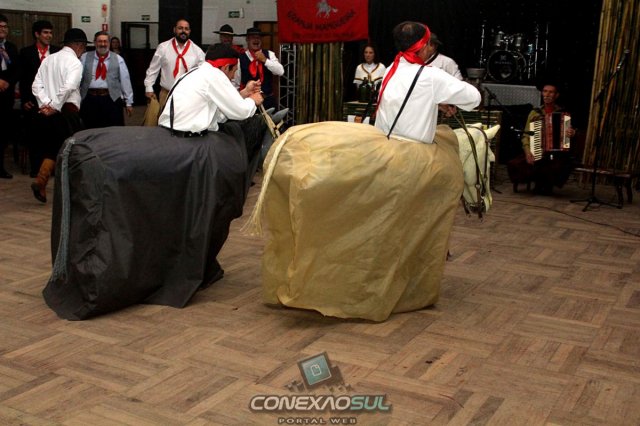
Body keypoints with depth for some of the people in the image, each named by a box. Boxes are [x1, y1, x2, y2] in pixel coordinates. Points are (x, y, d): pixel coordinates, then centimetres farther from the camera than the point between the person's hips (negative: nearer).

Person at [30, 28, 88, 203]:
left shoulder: (48, 59, 11)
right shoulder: (75, 62, -8)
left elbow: (37, 85, 4)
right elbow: (68, 87, -22)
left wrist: (45, 104, -2)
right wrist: (54, 106, -15)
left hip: (47, 113, 6)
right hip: (67, 112, -6)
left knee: (52, 148, 17)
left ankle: (40, 181, 2)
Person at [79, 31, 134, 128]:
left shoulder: (118, 59, 7)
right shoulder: (85, 58, 8)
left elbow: (125, 81, 5)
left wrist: (129, 102, 2)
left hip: (112, 99, -1)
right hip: (89, 99, 1)